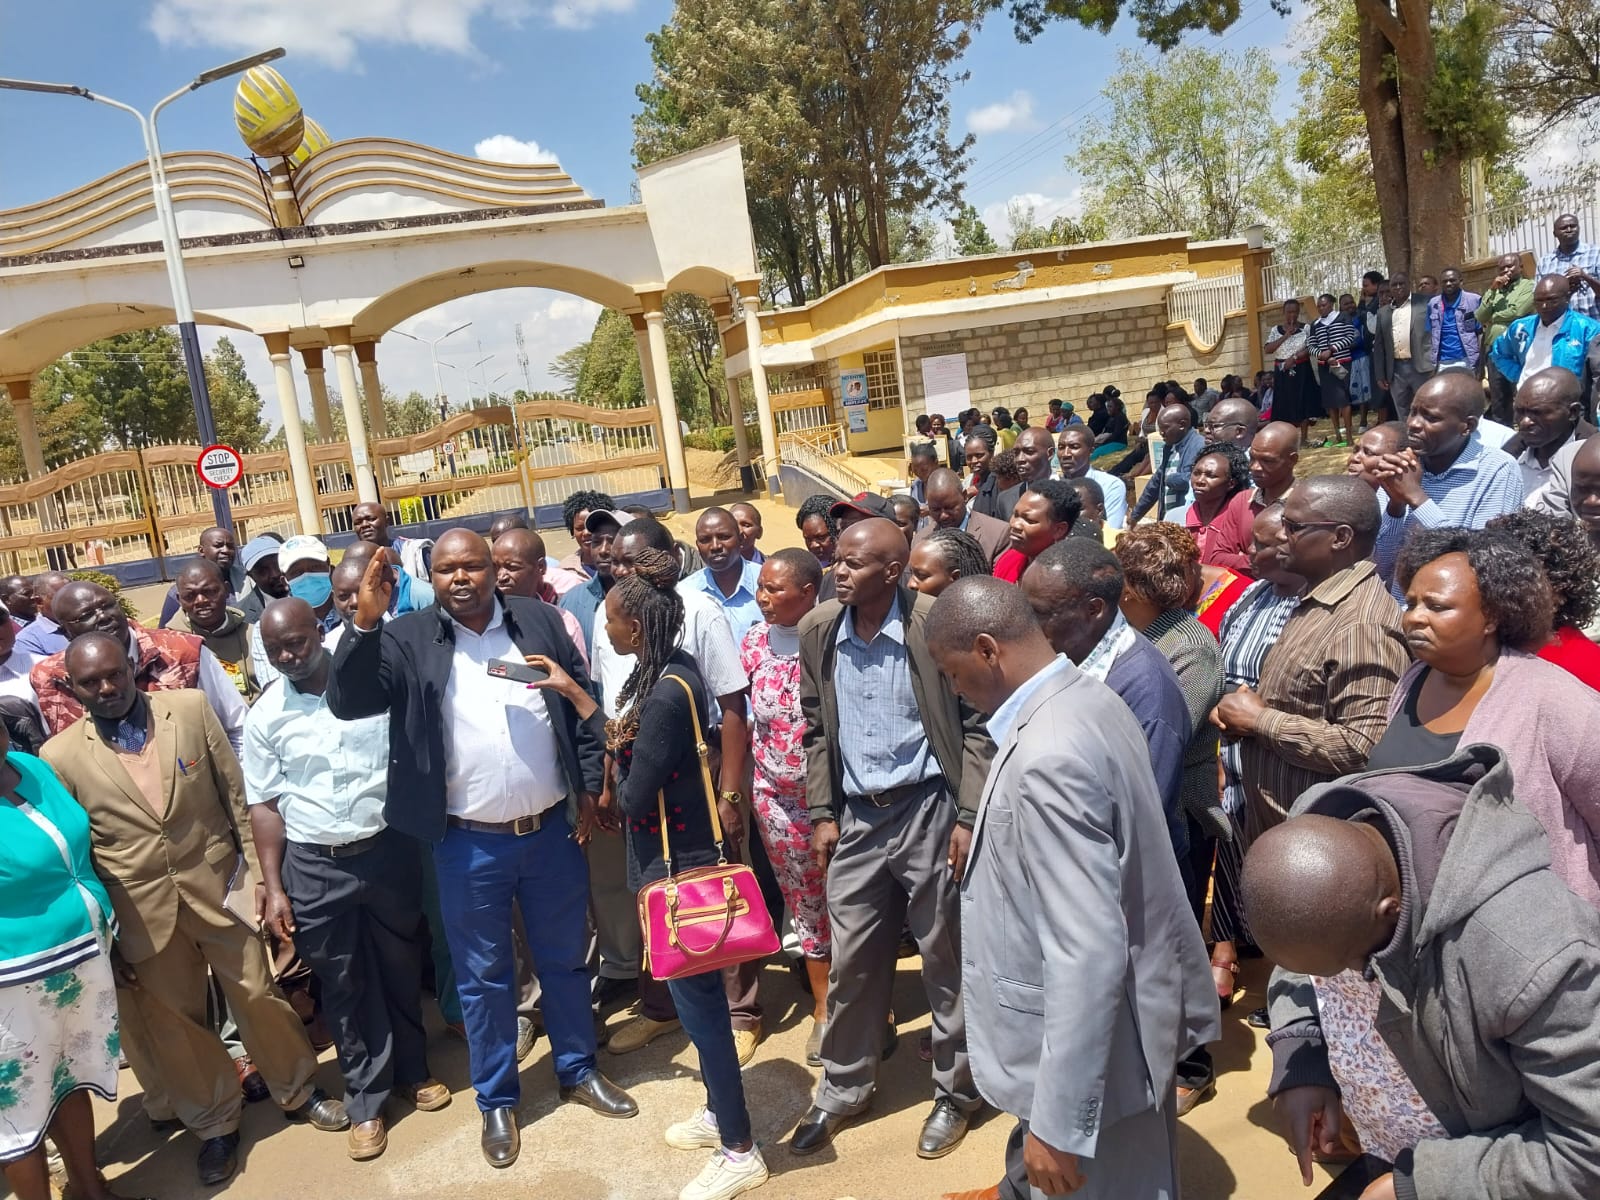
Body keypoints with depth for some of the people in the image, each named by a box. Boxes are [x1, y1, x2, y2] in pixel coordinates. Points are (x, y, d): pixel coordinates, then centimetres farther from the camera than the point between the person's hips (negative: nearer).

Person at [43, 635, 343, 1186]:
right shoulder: (61, 756, -7)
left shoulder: (191, 707, -5)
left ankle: (298, 1092, 35)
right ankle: (214, 1124, 37)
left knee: (259, 995, 11)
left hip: (221, 887, 0)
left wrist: (257, 870, -2)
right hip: (142, 914, 0)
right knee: (173, 1023, 14)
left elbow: (237, 793, 0)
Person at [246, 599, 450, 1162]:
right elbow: (265, 805, 1)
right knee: (343, 984, 11)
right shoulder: (265, 716, -2)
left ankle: (412, 1071, 36)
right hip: (314, 867, 0)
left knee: (401, 967, 15)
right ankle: (366, 1099, 27)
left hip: (388, 850, 0)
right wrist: (273, 889, -2)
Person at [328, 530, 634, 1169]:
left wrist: (589, 788, 2)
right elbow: (347, 703, -19)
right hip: (469, 844, -2)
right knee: (483, 977, 13)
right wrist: (365, 621, -31)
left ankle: (578, 1070, 39)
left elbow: (583, 705, 5)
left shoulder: (539, 621, 0)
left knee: (566, 960, 18)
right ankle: (497, 1101, 32)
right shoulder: (408, 639, -7)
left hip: (552, 829, 2)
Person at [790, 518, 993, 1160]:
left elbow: (975, 725, -8)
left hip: (928, 809, -4)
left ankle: (956, 1092, 31)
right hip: (857, 816, 4)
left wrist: (970, 819, -11)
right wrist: (822, 813, 7)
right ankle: (842, 1089, 33)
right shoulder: (817, 630, 0)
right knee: (851, 961, 14)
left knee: (946, 960, 10)